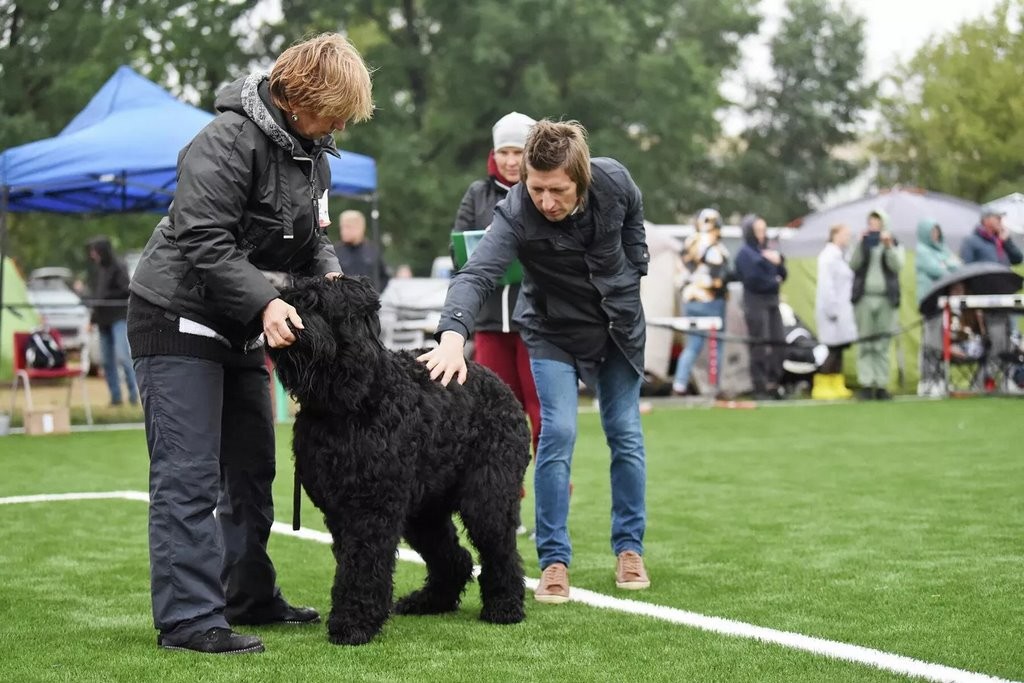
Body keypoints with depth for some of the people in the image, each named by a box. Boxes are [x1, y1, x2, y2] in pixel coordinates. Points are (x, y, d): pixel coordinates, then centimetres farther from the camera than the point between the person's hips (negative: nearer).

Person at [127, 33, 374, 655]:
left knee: (252, 468, 14)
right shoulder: (228, 141, -20)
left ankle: (249, 597, 26)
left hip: (241, 327, 9)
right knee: (189, 474, -11)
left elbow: (314, 237, 14)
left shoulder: (313, 154, 8)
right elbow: (203, 241, -25)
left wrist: (330, 276, -7)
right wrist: (266, 302, -32)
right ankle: (188, 618, -10)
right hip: (179, 318, -9)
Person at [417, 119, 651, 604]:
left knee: (625, 433, 6)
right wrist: (453, 334, -63)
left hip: (620, 323, 3)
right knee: (558, 433, -14)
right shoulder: (515, 214, -32)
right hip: (554, 331, -3)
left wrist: (635, 269, 4)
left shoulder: (614, 181, -23)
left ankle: (629, 549, 19)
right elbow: (477, 274, -47)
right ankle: (554, 561, -5)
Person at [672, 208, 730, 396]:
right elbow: (718, 280, -18)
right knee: (716, 345, 4)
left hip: (689, 300, 6)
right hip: (711, 301, -6)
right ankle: (715, 387, 5)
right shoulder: (716, 250, -14)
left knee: (692, 344, 9)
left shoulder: (688, 245, 8)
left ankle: (680, 383, -1)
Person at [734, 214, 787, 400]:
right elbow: (753, 279, -16)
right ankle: (760, 388, -4)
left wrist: (779, 261, -5)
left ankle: (773, 385, 12)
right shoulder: (745, 253, -6)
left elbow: (782, 276, 15)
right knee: (760, 347, -8)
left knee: (778, 343, 5)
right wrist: (774, 281, -2)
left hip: (772, 302, 7)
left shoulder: (767, 251, 16)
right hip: (756, 303, -7)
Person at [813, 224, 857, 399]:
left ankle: (837, 386, 12)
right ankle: (820, 387, -5)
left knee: (839, 348, 9)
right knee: (832, 348, -9)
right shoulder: (829, 256, -13)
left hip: (842, 310, 10)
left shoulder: (839, 256, 18)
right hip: (832, 310, -10)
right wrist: (832, 309, -20)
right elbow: (825, 284, -19)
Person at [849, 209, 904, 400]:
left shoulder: (894, 244, 13)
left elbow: (897, 265, -4)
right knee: (865, 344, -5)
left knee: (883, 344, -1)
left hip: (886, 298, 0)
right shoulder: (861, 242, 13)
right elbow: (853, 264, -3)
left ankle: (881, 385, 2)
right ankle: (866, 384, -5)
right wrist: (861, 244, -13)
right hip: (864, 297, 0)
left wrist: (889, 246, -15)